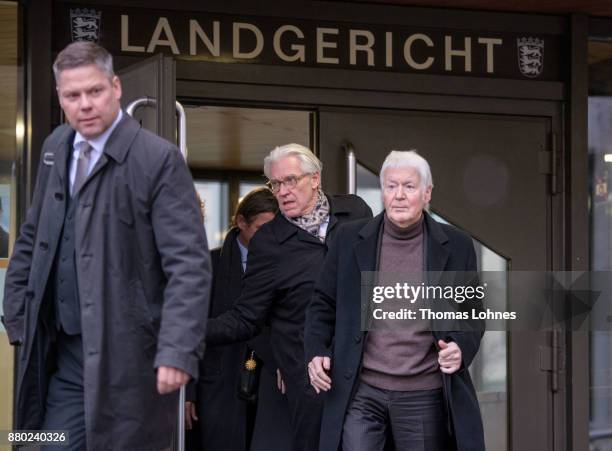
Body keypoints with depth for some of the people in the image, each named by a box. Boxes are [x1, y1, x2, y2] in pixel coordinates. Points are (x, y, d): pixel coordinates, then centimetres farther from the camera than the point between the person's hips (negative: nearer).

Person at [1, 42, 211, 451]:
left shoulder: (158, 159, -11)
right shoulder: (56, 148, 9)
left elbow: (188, 263, -16)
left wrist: (178, 350, -24)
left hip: (126, 356, -5)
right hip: (63, 355, 6)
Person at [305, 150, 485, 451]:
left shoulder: (456, 246, 3)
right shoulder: (350, 239, 4)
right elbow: (323, 304, 11)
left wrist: (462, 348, -9)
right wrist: (316, 352, -3)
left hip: (425, 395, 0)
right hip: (361, 393, 0)